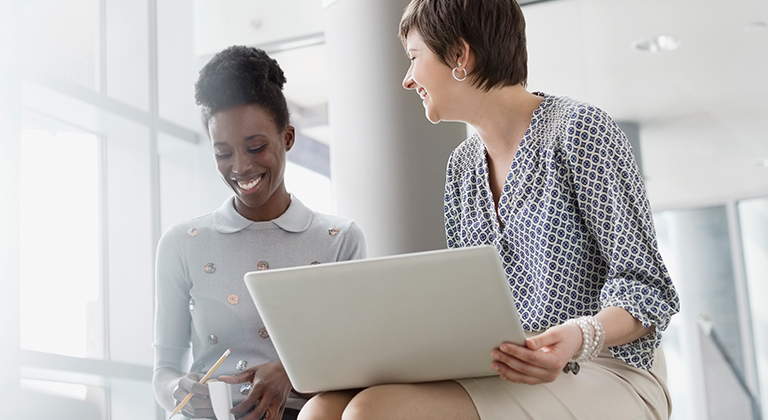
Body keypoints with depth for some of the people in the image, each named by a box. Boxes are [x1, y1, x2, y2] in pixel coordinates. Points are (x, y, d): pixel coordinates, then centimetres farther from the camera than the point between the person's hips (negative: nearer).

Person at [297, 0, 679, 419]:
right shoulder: (463, 165, 17)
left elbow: (645, 286, -9)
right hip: (501, 377, 7)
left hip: (606, 376, -6)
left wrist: (582, 336, -29)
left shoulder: (579, 129, -5)